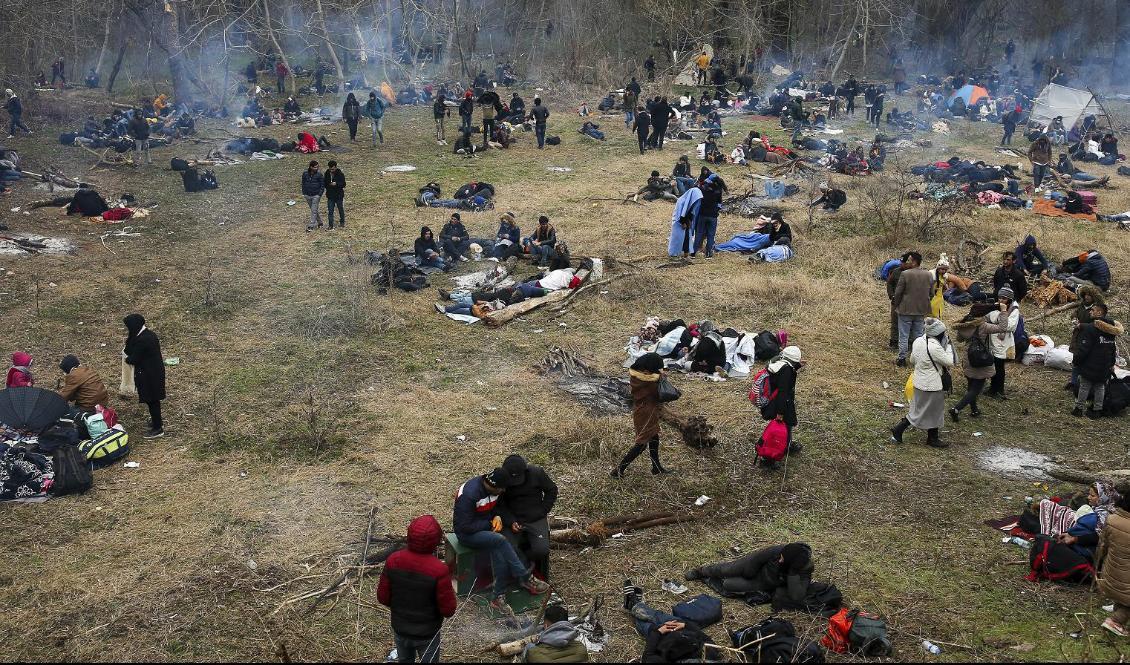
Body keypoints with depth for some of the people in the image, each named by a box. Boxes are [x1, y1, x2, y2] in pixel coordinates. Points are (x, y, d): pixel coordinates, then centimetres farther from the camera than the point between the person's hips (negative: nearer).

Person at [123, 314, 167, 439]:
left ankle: (158, 429, 11)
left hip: (149, 374, -9)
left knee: (152, 400, 2)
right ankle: (157, 421, 39)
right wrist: (129, 341, 2)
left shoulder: (141, 340, -25)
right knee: (154, 399, 23)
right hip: (156, 371, 9)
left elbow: (134, 359, -18)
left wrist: (127, 359, 3)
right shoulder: (149, 334, 4)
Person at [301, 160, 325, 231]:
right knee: (314, 209, 15)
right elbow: (303, 184, 9)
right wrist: (304, 193, 6)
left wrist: (319, 195, -11)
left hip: (316, 195, -4)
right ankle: (320, 222, 32)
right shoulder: (305, 173, -2)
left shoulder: (319, 174, -10)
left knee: (314, 210, -7)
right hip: (308, 195, 4)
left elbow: (322, 185, -5)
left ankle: (311, 226, -5)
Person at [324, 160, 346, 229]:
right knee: (330, 211, 0)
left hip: (339, 195, -2)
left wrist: (336, 184, -28)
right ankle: (331, 225, 5)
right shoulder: (327, 173, 1)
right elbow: (324, 182, 15)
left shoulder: (340, 174, -11)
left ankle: (342, 222, 34)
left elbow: (343, 184, -13)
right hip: (330, 196, 2)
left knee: (341, 209, 14)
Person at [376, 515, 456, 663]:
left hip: (400, 629, 3)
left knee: (404, 660, 28)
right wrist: (450, 593, -2)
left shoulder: (393, 560, -19)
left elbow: (382, 598, -8)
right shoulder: (439, 570, -31)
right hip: (427, 633, -3)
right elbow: (448, 611, -22)